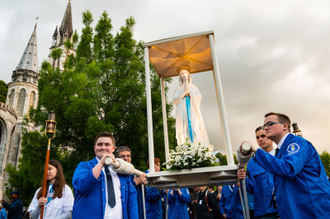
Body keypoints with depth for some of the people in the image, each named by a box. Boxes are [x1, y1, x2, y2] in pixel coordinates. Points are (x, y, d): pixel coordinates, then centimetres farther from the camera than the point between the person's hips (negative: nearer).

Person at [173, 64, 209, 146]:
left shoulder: (194, 87, 20)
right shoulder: (178, 89, 16)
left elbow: (199, 97, 4)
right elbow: (175, 100, 2)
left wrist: (189, 92, -5)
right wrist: (184, 93, -8)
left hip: (193, 111, 1)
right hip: (183, 112, 0)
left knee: (196, 130, -12)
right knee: (185, 130, -13)